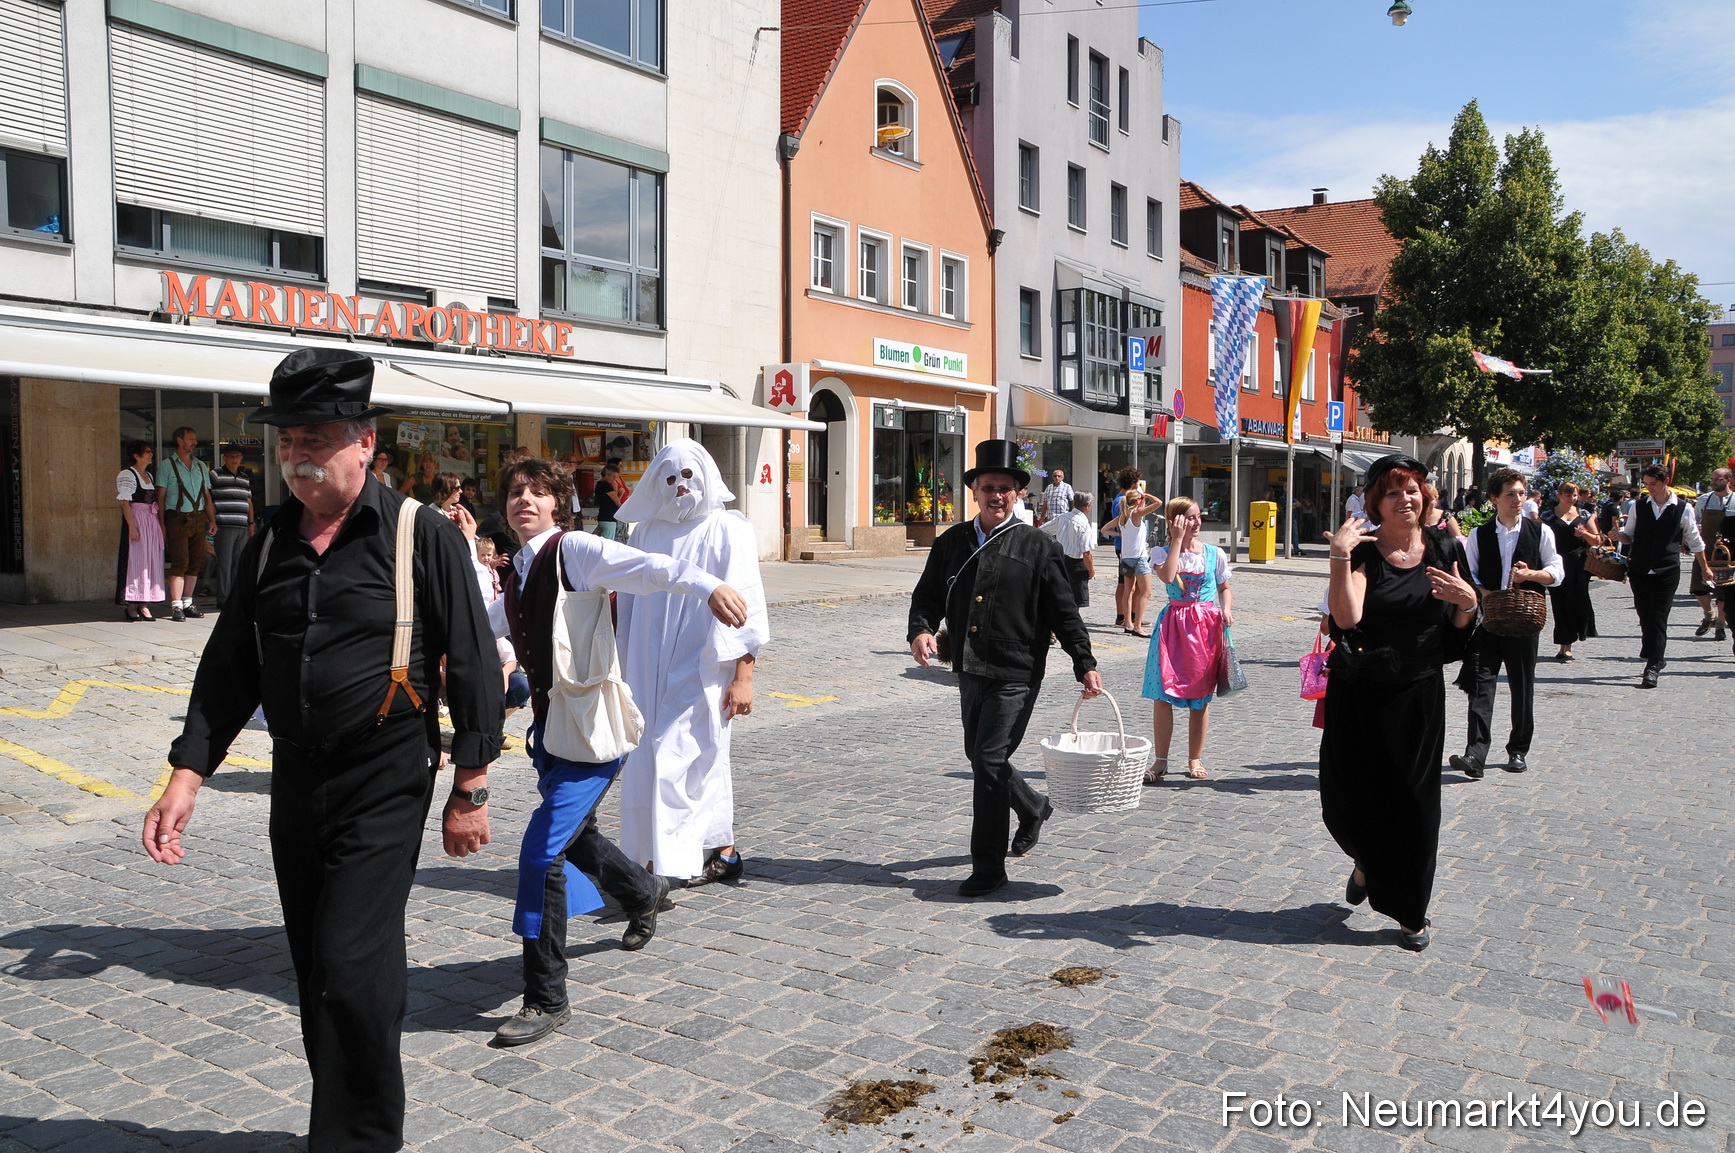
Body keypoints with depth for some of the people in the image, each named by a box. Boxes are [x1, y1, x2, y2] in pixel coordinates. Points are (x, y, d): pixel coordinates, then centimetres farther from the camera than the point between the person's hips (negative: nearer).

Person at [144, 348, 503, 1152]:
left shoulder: (423, 535, -8)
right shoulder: (268, 547, 9)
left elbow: (473, 664, -7)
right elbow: (229, 667, 13)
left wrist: (470, 787, -7)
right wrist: (187, 772, 4)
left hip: (385, 787, -6)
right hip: (295, 786, 6)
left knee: (351, 963, -10)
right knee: (318, 974, 13)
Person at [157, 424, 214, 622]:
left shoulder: (201, 466, 17)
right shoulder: (168, 465, 1)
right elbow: (160, 496, -2)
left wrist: (212, 520, 10)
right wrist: (161, 524, -9)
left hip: (198, 518, 5)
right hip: (177, 518, -5)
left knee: (195, 563, 5)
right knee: (180, 563, -10)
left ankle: (187, 603, 12)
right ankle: (176, 606, -8)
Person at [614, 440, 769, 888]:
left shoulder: (727, 531, -5)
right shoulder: (647, 532, 9)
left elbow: (744, 606, -8)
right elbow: (631, 601, 16)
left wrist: (743, 675, -14)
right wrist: (627, 670, 15)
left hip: (702, 667, -5)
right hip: (653, 669, 5)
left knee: (672, 757, -11)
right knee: (702, 761, 11)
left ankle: (669, 866, -5)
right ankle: (722, 852, 23)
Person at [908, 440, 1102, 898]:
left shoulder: (1038, 547, -3)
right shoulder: (951, 542, 7)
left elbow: (1064, 611, -1)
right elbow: (927, 595, 10)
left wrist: (1085, 664, -4)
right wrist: (921, 630, -11)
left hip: (1016, 675, -5)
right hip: (969, 671, 6)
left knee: (989, 761, -9)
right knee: (979, 757, 18)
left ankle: (988, 867, 3)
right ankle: (1033, 807, 48)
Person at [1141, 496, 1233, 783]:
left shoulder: (1214, 554, 5)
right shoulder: (1162, 552, 0)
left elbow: (1224, 588, 15)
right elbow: (1167, 576, -20)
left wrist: (1226, 608, -5)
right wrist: (1178, 539, -15)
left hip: (1206, 627, 1)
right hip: (1173, 626, -1)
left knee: (1201, 697, 6)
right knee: (1162, 694, -4)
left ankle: (1195, 759, 19)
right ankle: (1161, 760, 6)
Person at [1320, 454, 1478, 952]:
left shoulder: (1444, 551, 3)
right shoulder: (1362, 551, -8)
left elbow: (1459, 626, 9)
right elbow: (1347, 616, -24)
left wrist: (1467, 601, -11)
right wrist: (1340, 556, -31)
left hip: (1419, 696, 2)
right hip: (1359, 695, -2)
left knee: (1413, 804, 6)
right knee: (1346, 798, 2)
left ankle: (1411, 914, 23)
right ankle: (1365, 861, 38)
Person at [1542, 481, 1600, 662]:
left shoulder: (1584, 514, 11)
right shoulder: (1548, 516, 5)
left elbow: (1597, 540, 12)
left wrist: (1585, 534, -8)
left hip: (1579, 564, 2)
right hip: (1558, 564, -2)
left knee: (1577, 604, -1)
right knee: (1561, 605, -2)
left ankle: (1565, 647, 11)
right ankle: (1566, 647, 4)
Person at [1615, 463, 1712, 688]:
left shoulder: (1683, 509, 0)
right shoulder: (1638, 506, 5)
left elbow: (1694, 541, 10)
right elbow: (1629, 535, 12)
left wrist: (1705, 568, 17)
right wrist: (1618, 534, -11)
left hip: (1667, 571, -3)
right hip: (1639, 570, 3)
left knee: (1658, 618, -8)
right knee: (1645, 617, 6)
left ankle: (1652, 668, -8)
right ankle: (1656, 659, 23)